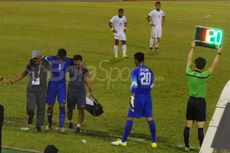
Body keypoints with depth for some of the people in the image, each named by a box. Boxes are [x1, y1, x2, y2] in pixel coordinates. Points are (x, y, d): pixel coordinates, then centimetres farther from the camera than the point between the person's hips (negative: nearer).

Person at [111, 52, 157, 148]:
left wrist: (132, 99, -17)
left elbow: (134, 86, -16)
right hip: (147, 97, 5)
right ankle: (154, 142, 7)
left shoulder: (135, 71, -9)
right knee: (149, 118, 7)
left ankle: (123, 141, 5)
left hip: (138, 96, -5)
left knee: (130, 118, 1)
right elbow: (152, 85, 14)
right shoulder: (149, 71, 8)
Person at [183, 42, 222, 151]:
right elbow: (214, 65, -12)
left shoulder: (189, 73, -5)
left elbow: (189, 60, 10)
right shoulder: (203, 76, -17)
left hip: (191, 101, 5)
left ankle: (186, 146, 18)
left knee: (188, 125, 11)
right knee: (200, 127, -4)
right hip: (200, 101, -5)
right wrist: (218, 53, -5)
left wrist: (192, 48, 21)